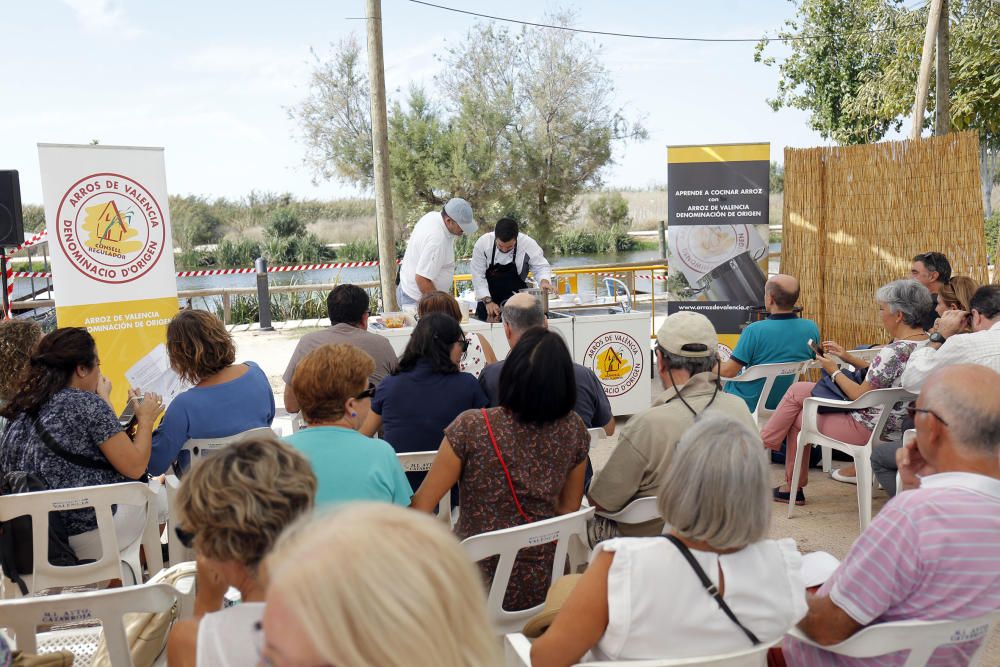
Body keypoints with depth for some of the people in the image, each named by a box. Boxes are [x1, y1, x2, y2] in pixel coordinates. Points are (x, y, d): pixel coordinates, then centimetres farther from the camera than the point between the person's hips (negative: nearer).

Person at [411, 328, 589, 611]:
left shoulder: (470, 427, -19)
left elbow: (422, 505, -10)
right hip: (544, 582, 4)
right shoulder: (574, 429, -7)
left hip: (479, 585, -4)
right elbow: (569, 509, 6)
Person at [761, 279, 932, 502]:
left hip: (872, 429, -9)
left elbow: (860, 397, -21)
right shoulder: (926, 343, 1)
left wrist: (834, 371, -7)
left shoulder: (894, 352, -28)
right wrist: (848, 358, 11)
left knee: (798, 418, 7)